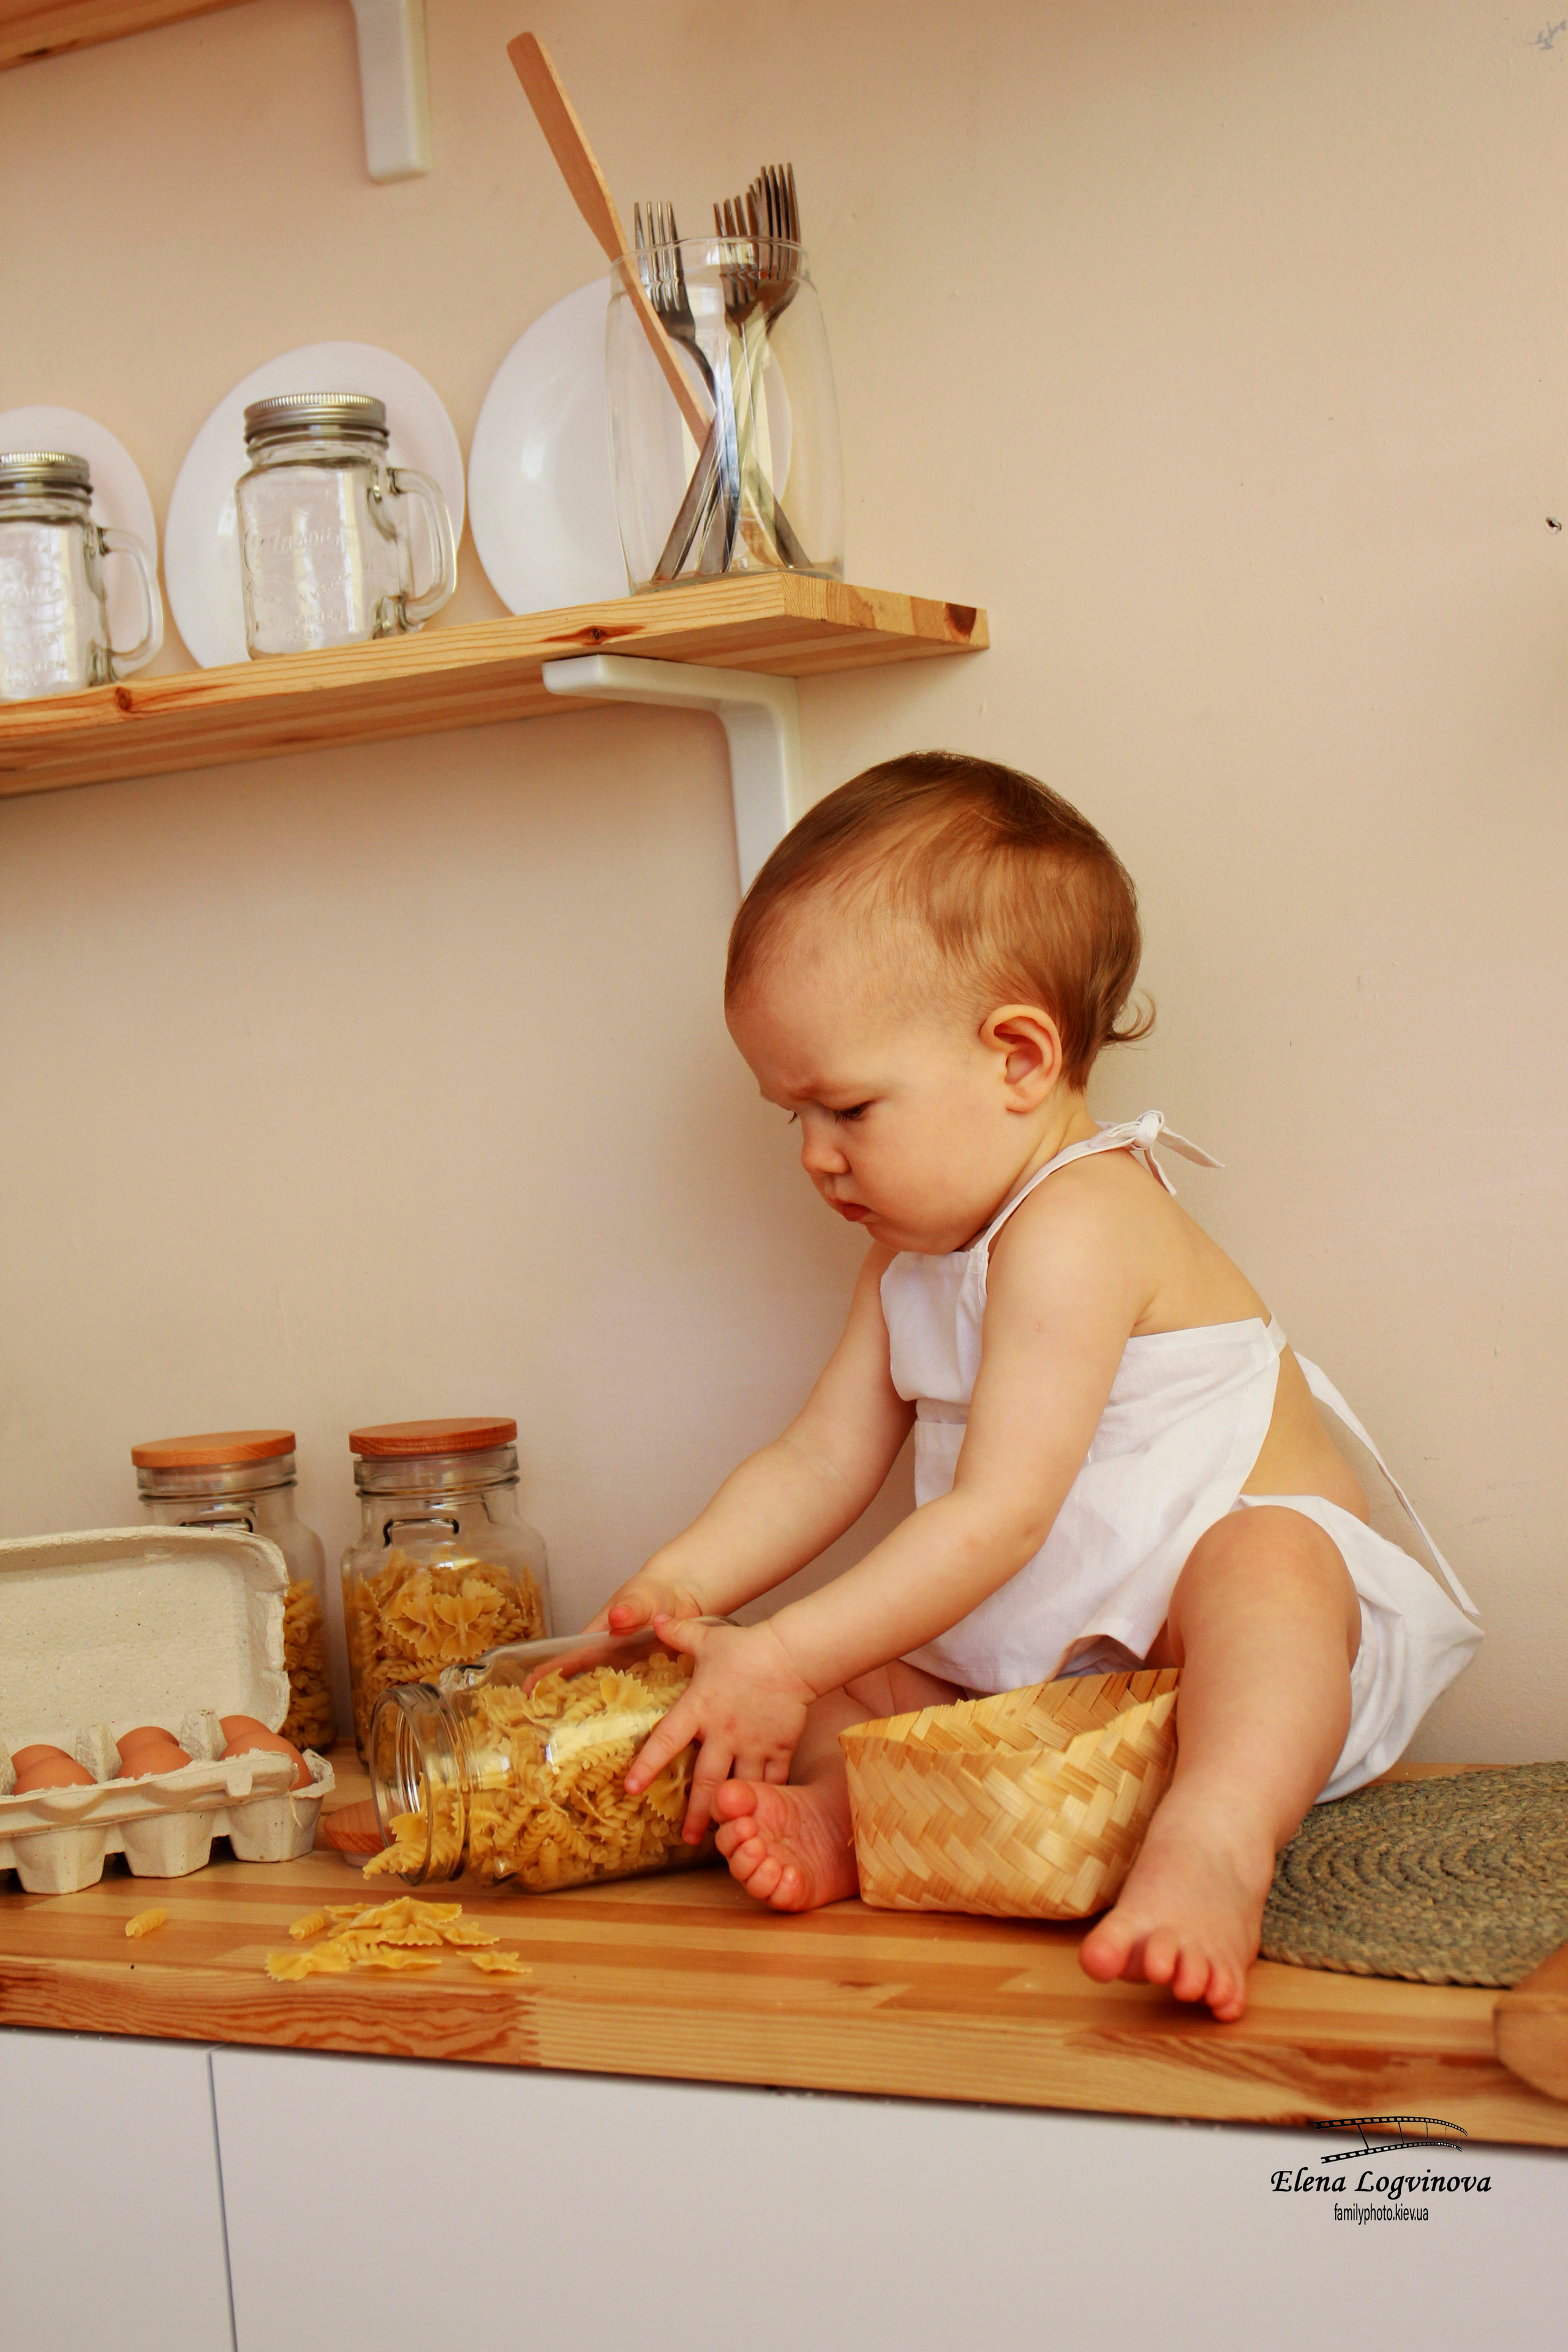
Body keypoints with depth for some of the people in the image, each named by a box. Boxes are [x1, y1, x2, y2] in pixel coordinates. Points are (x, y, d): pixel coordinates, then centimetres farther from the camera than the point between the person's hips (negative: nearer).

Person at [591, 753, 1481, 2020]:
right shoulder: (915, 1255, 12)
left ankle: (1213, 1844, -59)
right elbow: (819, 1460, 10)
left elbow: (997, 1515, -27)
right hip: (1038, 1656, 9)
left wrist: (782, 1660, -27)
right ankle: (843, 1811, -26)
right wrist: (677, 1587, -6)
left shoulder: (1077, 1227, -21)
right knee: (831, 1684, 0)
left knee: (1258, 1567, -41)